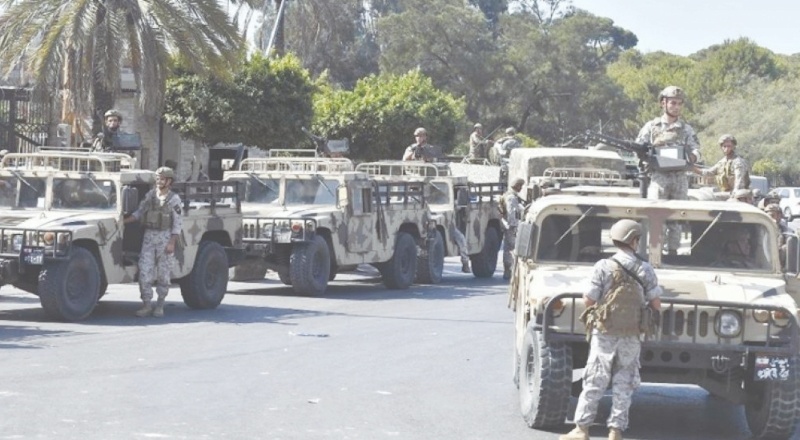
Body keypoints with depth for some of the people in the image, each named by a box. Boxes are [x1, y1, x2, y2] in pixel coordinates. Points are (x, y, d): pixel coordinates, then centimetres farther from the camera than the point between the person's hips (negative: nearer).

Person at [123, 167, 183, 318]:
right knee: (144, 271, -4)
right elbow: (139, 213, 13)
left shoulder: (174, 199, -3)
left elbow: (178, 223, -6)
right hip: (149, 237, 4)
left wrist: (172, 243, -14)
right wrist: (123, 221, 1)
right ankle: (147, 305, 0)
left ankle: (160, 305, 12)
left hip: (165, 237, -3)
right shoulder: (150, 195, 9)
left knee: (163, 273, 2)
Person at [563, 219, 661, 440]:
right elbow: (656, 304, 1)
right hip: (631, 337, 1)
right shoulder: (645, 269, -2)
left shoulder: (603, 267, -8)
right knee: (623, 385, 7)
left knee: (594, 383, 4)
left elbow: (588, 300, -8)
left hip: (604, 333, -1)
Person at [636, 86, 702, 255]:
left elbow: (695, 150, 6)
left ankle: (673, 251, 6)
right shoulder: (651, 126, 10)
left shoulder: (686, 129, 14)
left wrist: (692, 156, -17)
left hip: (679, 178, 2)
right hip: (658, 177, -2)